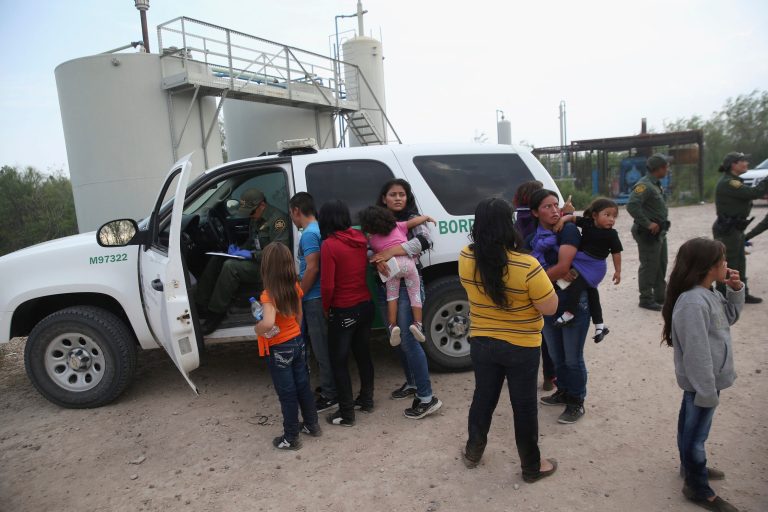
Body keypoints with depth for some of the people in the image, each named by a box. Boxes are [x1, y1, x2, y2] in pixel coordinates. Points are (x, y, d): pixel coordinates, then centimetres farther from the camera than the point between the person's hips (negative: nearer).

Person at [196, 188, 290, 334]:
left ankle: (216, 313, -17)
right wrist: (239, 250, 4)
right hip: (254, 260, 10)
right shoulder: (256, 218, 14)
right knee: (216, 259, -2)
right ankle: (200, 304, -5)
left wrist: (251, 255, -23)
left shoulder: (277, 219, -16)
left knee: (231, 266, -27)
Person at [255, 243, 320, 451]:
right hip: (298, 342, 6)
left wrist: (257, 328, -19)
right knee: (303, 386, 21)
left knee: (287, 394, 7)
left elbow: (268, 323, -39)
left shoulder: (268, 295, -24)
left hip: (279, 349, -6)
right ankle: (312, 425, 37)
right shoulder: (295, 287, -4)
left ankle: (291, 438, 23)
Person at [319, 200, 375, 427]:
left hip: (343, 312, -6)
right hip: (365, 306, 6)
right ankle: (366, 399, 37)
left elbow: (327, 285, -19)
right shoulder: (360, 238, 0)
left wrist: (326, 309, -3)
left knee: (339, 362, 8)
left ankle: (346, 413, 15)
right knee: (362, 353, 22)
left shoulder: (329, 245, -18)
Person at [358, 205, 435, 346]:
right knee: (415, 294, 9)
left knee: (392, 296, 12)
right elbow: (415, 221, 18)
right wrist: (427, 217, 34)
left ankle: (393, 326, -2)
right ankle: (417, 324, -2)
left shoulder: (372, 239, 15)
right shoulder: (398, 226, 18)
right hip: (407, 261, 1)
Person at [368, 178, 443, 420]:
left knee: (408, 339, -10)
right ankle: (412, 383, 32)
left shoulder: (413, 219, -4)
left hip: (408, 285, -6)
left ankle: (427, 397, -4)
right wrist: (377, 261, -22)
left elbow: (425, 241, -22)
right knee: (398, 338, 14)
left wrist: (390, 252, -27)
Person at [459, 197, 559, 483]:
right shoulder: (526, 266, -26)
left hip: (481, 343, 4)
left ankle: (473, 452, 40)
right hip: (521, 348, -3)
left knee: (483, 397, 23)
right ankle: (531, 467, 32)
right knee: (524, 406, 14)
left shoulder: (466, 259, -12)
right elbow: (550, 307, -15)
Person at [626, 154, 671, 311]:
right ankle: (646, 299, 8)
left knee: (661, 265, 17)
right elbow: (632, 205, -30)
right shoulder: (644, 185, -19)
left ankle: (660, 296, 30)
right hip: (648, 233, -10)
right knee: (649, 266, -2)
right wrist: (648, 224, -25)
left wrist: (663, 221, 9)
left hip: (659, 232, 10)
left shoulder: (656, 184, 13)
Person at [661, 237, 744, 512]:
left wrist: (736, 289, 3)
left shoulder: (709, 294, 1)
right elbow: (697, 352, -29)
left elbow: (730, 316, 20)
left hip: (708, 379, 9)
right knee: (696, 432, 8)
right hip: (701, 381, -9)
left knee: (692, 426, 25)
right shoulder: (693, 303, -30)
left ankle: (691, 466, 46)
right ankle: (698, 488, 25)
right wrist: (707, 391, -23)